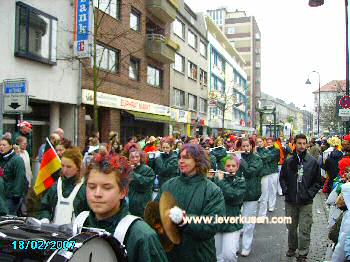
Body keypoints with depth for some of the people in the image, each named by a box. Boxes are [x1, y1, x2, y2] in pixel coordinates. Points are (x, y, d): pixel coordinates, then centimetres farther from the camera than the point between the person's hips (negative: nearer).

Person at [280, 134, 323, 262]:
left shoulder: (313, 162, -3)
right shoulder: (288, 161, 1)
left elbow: (318, 181, 2)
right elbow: (282, 178, 10)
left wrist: (309, 193, -8)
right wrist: (286, 190, -2)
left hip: (306, 202, -2)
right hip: (290, 201, 2)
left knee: (304, 230, 1)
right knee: (291, 227, 16)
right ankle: (292, 248, 36)